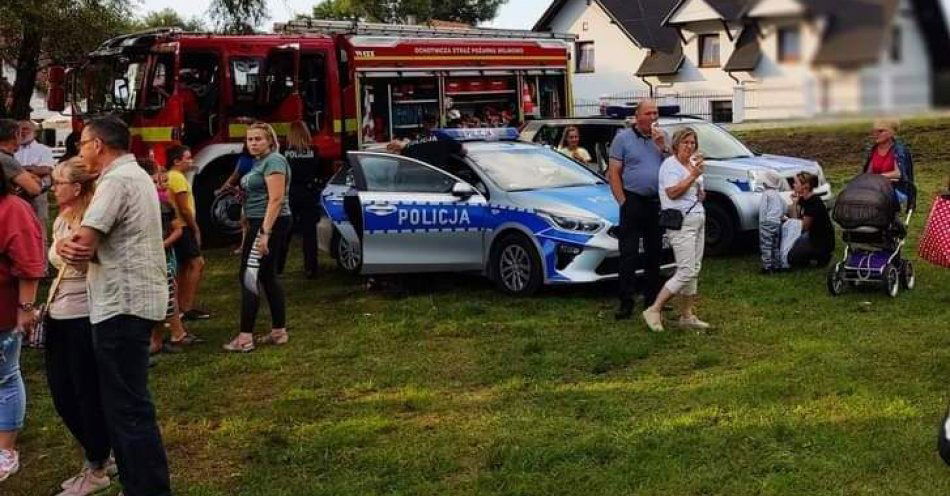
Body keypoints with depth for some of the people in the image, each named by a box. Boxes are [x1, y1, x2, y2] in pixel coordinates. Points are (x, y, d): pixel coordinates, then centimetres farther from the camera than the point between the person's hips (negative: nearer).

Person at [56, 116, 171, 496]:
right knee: (123, 402, 17)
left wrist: (73, 248, 5)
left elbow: (82, 244, -19)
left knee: (127, 408, -7)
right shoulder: (135, 175, 19)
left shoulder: (117, 180, -14)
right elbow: (89, 245, 13)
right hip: (131, 300, 11)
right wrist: (74, 248, -10)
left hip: (123, 305, -10)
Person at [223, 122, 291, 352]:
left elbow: (276, 199, -22)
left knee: (250, 277, -9)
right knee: (267, 276, 12)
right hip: (259, 223, 10)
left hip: (270, 223, -10)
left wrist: (265, 233, -26)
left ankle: (245, 338, -8)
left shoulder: (273, 161, -14)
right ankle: (279, 332, 18)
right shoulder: (258, 162, 16)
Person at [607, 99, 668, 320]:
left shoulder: (661, 137, 11)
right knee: (629, 254, -5)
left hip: (657, 203, 5)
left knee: (654, 253, 13)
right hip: (634, 201, -5)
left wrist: (662, 147, -7)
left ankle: (653, 298, 23)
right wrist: (623, 201, -12)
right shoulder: (623, 138, -2)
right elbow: (613, 173, -5)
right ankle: (626, 303, -3)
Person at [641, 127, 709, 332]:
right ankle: (654, 310, -8)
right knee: (686, 272, -14)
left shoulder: (693, 165, 18)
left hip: (698, 219, 9)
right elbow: (672, 192, -20)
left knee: (694, 270, 9)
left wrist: (699, 178, 2)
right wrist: (693, 176, -16)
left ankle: (687, 315, 16)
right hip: (681, 222, -9)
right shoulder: (670, 165, -8)